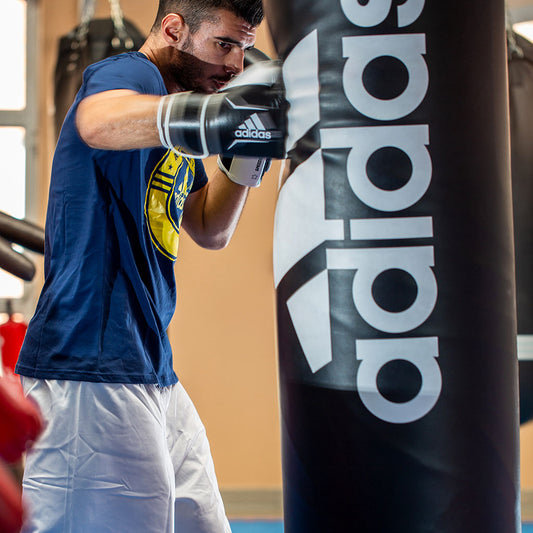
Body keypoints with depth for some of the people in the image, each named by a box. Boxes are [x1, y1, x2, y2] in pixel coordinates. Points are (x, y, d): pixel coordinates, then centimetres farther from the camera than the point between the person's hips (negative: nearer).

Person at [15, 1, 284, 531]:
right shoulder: (129, 73, -9)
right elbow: (100, 123, -35)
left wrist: (245, 156, 11)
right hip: (89, 373, -10)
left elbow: (210, 231, 25)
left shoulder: (172, 101, 21)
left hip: (152, 374, 10)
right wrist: (221, 109, -45)